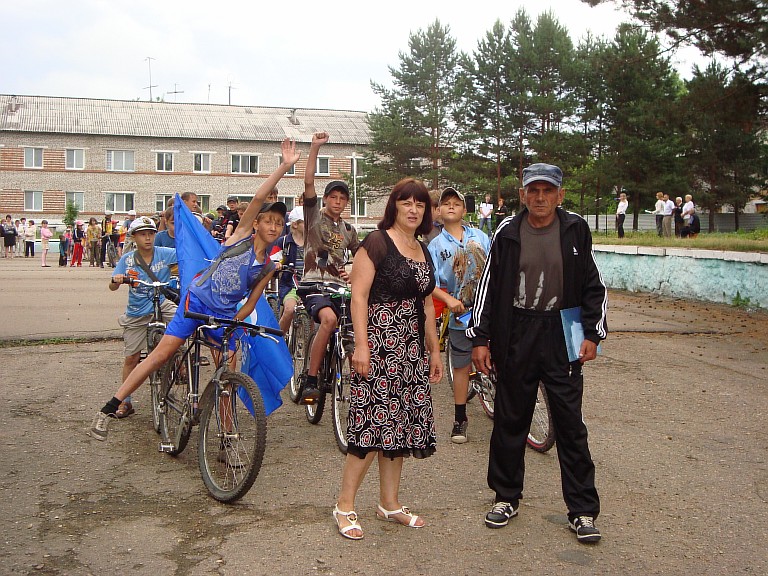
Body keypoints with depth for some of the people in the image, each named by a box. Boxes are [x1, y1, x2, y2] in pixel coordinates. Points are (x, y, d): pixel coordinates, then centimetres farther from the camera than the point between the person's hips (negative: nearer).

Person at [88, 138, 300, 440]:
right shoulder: (241, 235, -1)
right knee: (161, 354, -8)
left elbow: (250, 304, 11)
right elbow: (258, 197, -13)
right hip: (197, 301, -4)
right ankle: (108, 410, -3)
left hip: (225, 316, 4)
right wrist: (284, 166, -15)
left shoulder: (267, 267, 9)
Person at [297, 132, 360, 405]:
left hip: (340, 286, 6)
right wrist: (315, 148, -16)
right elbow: (308, 182, -8)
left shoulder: (349, 230, 19)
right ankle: (310, 380, -27)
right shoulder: (314, 216, 5)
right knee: (329, 318, -33)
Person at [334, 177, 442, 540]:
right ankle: (345, 505, 3)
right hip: (380, 344, -8)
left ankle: (389, 503, 20)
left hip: (412, 349, 8)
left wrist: (434, 351, 19)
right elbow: (358, 295, -13)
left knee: (400, 424, 10)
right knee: (374, 423, -9)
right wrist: (361, 345, -20)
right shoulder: (377, 242, -7)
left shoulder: (423, 251, 15)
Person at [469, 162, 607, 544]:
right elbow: (489, 286, 4)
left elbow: (593, 287, 6)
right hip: (515, 337, 1)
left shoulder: (575, 230, 1)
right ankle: (507, 497, 26)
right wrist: (480, 338, 0)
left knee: (570, 423, 2)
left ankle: (583, 510, 13)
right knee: (510, 420, 10)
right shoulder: (508, 233, 1)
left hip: (562, 337, -1)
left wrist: (592, 333, -2)